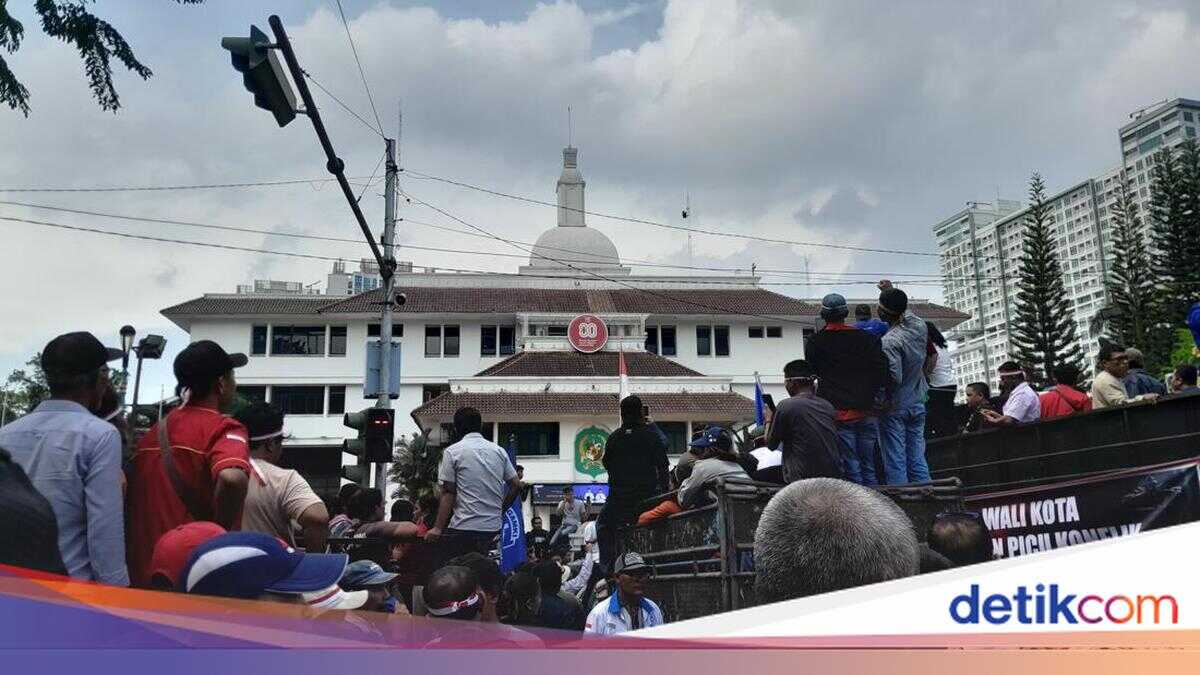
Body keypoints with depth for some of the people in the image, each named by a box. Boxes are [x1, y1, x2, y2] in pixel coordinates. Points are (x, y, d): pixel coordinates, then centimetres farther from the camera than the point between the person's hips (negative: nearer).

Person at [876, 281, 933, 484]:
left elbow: (895, 378, -24)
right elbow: (906, 311, 24)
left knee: (895, 463, -1)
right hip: (917, 405, 7)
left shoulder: (889, 342, -21)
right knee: (917, 459, 11)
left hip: (894, 408, -7)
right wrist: (892, 292, 28)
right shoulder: (920, 327, 0)